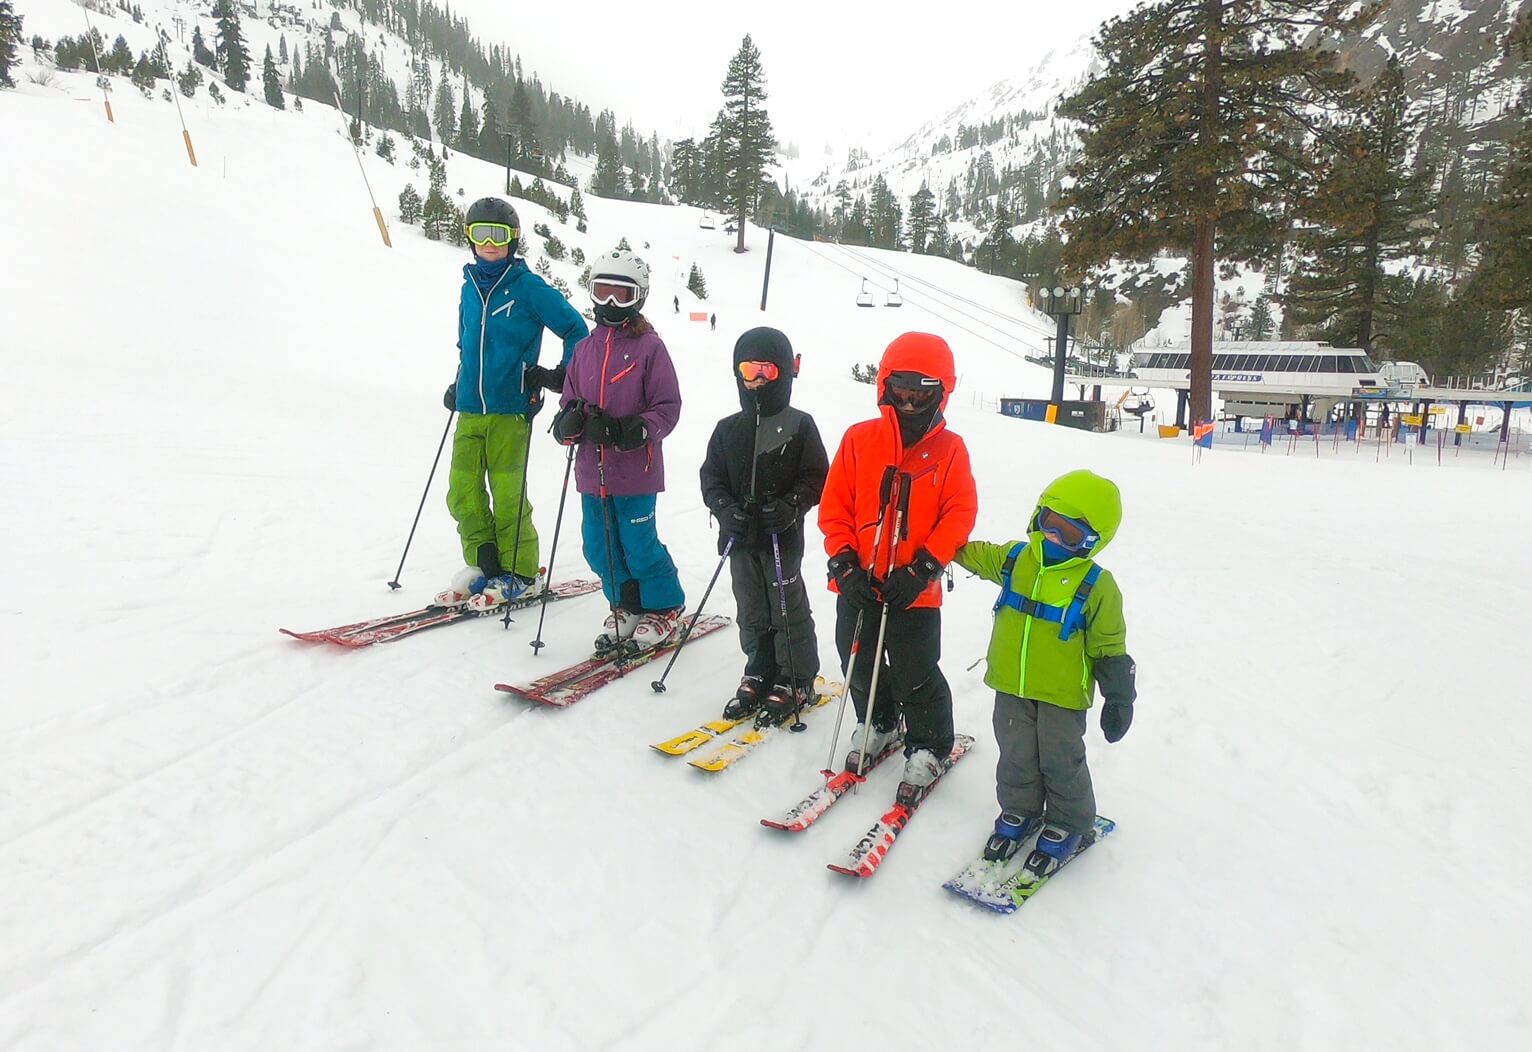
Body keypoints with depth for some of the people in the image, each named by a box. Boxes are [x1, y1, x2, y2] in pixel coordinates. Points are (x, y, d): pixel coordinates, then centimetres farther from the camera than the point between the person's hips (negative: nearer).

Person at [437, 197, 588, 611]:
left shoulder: (528, 287, -4)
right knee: (463, 492, 5)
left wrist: (562, 376, -8)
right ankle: (482, 565, 19)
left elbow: (576, 330, 0)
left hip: (510, 410, -6)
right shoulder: (470, 288, 14)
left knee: (507, 494, -3)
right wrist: (458, 384, 17)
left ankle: (519, 573, 11)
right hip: (470, 409, 6)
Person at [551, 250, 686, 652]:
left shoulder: (649, 347, -6)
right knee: (599, 548, 11)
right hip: (592, 469, 6)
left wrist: (634, 430, -23)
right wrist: (570, 421, -9)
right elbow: (569, 403, 14)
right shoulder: (585, 348, 11)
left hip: (635, 469, -6)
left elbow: (668, 407, -7)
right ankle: (627, 607, 30)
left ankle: (665, 608, 22)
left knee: (639, 545, 0)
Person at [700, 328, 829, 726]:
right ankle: (760, 674, 28)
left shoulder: (799, 425, -3)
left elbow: (817, 478, -3)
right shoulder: (728, 429, 7)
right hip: (740, 537, 4)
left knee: (788, 608, 4)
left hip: (782, 537, -4)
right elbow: (711, 476, 8)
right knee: (751, 610, 13)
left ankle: (796, 681, 18)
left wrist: (791, 505, -19)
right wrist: (725, 508, -10)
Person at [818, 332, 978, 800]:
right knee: (860, 665, 17)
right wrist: (844, 564, -10)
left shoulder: (949, 449, -3)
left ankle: (928, 749, 27)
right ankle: (876, 726, 43)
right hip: (858, 582, 3)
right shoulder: (860, 439, -1)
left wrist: (922, 570, -16)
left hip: (913, 588, -2)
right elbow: (834, 505, -1)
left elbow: (959, 515, -7)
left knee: (915, 675, 3)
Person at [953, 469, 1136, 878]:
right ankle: (1019, 812, 38)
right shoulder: (1013, 558, -3)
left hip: (1062, 696, -3)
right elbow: (973, 553, 16)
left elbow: (1109, 648, -7)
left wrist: (1119, 698, -9)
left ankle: (1068, 824, 32)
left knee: (1061, 763, 10)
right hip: (1011, 689, 4)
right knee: (1016, 758, 16)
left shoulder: (1097, 586, -12)